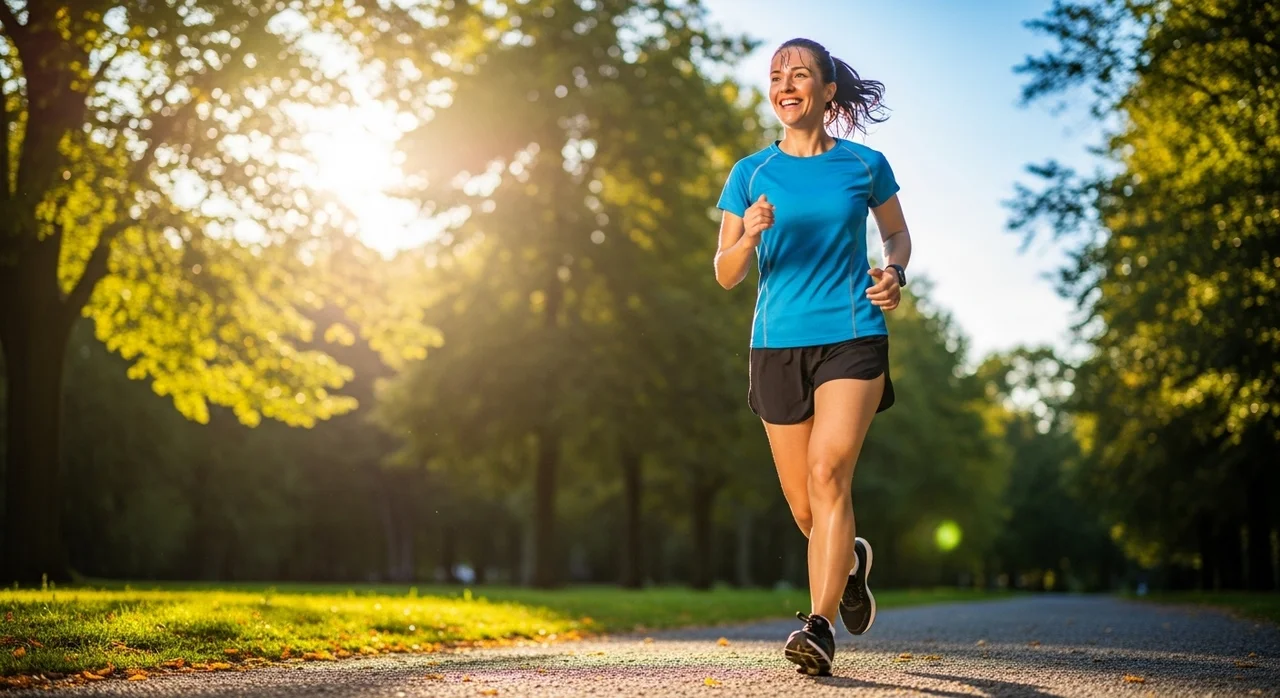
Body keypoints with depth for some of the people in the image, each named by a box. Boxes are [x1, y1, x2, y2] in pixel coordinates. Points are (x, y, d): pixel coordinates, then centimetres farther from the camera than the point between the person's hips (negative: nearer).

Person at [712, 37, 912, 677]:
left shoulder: (864, 165, 4)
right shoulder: (751, 173, 5)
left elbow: (897, 233, 19)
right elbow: (725, 274, 3)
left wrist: (895, 274, -3)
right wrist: (749, 237, -18)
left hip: (852, 338, -2)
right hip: (778, 344, 2)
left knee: (828, 473, -20)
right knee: (804, 507, 8)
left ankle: (819, 626, -19)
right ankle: (852, 558, 41)